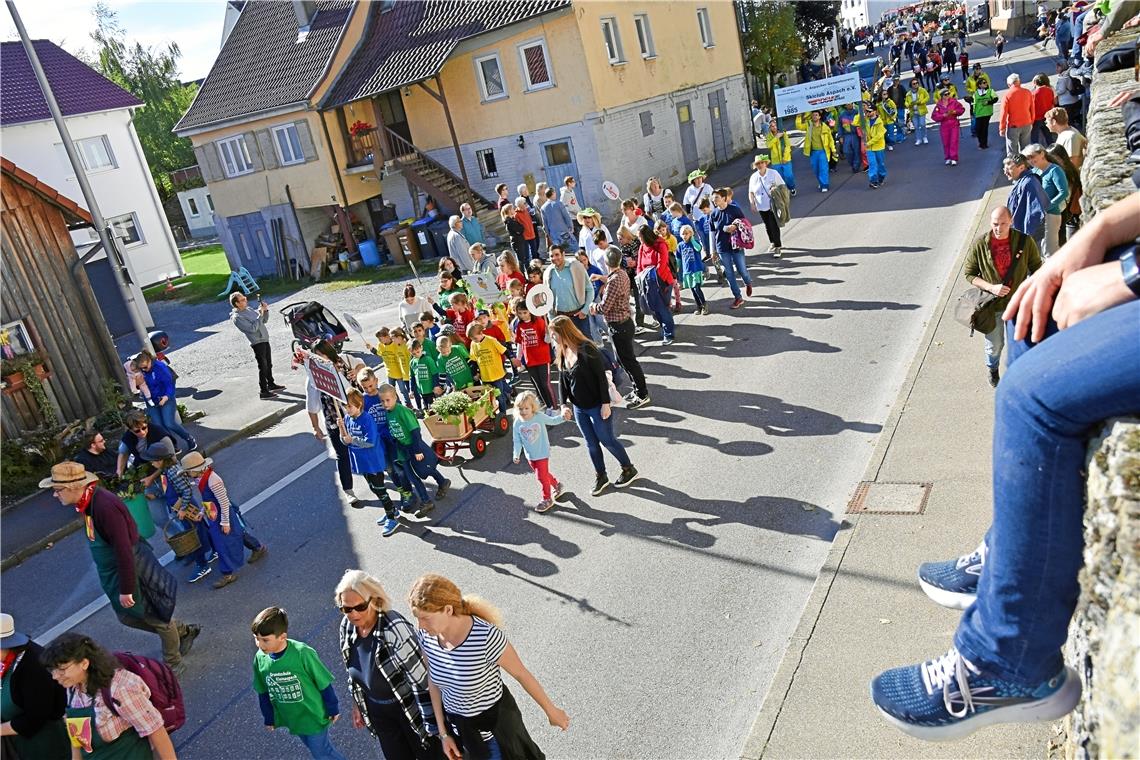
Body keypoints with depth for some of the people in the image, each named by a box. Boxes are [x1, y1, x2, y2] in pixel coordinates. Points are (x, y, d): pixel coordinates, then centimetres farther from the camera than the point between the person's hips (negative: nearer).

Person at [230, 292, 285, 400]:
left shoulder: (249, 309, 11)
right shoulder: (237, 317, -15)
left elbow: (264, 321, 16)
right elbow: (253, 328, -23)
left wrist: (265, 311, -2)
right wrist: (260, 314, -21)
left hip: (265, 340, 8)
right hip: (257, 343, -8)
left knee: (269, 364, 19)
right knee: (263, 367, -5)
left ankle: (271, 384, 34)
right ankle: (264, 391, 2)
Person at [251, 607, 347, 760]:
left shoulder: (302, 653, -31)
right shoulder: (260, 658, -16)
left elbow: (324, 684, -18)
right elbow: (263, 692, 2)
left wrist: (333, 709, -7)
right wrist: (269, 718, 12)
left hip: (313, 715, -5)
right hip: (291, 718, 5)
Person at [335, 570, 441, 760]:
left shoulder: (394, 627, -32)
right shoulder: (346, 626, -10)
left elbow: (421, 676, -26)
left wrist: (431, 719, -21)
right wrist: (357, 705, 17)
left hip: (410, 706, -6)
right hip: (377, 711, 6)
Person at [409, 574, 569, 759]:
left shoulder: (486, 637, -36)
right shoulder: (427, 635, -19)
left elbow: (522, 674, -20)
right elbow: (433, 678, -1)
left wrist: (551, 711, -5)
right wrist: (443, 733, 3)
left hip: (494, 721, -5)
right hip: (457, 722, 5)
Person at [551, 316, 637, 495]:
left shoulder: (587, 349, -21)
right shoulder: (561, 352, 0)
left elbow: (601, 377, -19)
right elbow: (562, 380, 7)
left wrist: (605, 403, -18)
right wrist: (564, 404, -3)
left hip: (597, 406, -7)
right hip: (579, 408, 7)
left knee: (607, 440, 6)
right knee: (591, 443, 14)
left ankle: (629, 469, 26)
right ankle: (601, 477, 29)